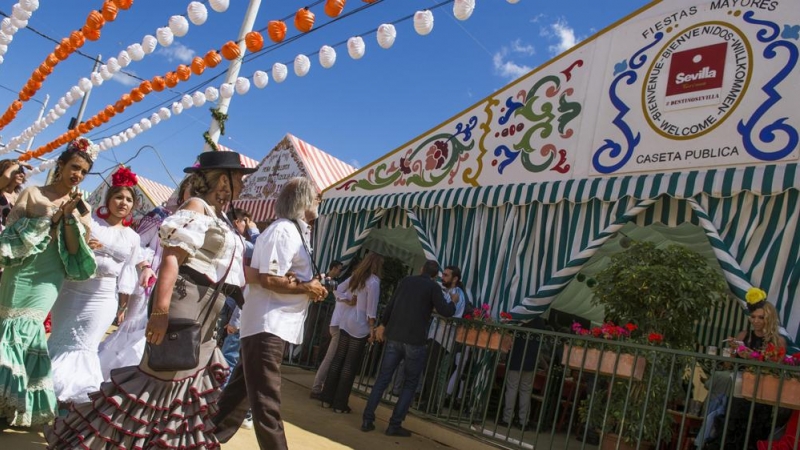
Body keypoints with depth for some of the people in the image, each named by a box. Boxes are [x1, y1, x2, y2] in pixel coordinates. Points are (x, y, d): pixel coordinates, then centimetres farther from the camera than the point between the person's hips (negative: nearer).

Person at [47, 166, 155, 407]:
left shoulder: (132, 237, 6)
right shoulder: (89, 221, 1)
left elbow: (128, 269, 8)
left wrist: (124, 303, 4)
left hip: (104, 298, 1)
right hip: (72, 291, 0)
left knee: (84, 347, 4)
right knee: (60, 340, 8)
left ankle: (72, 397, 14)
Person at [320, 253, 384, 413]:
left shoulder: (355, 277, 10)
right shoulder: (373, 282, -14)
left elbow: (338, 291, 17)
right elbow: (371, 308, -16)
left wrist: (348, 302, 9)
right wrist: (372, 327, -11)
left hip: (345, 323, 7)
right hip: (360, 327, -7)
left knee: (338, 360, 12)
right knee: (350, 365, 1)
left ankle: (327, 398, 18)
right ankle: (340, 404, 7)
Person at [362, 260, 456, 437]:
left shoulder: (405, 281, 14)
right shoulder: (434, 287, 0)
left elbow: (390, 305, 21)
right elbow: (446, 312, -7)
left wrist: (383, 324, 33)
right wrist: (451, 302, 14)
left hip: (394, 336, 4)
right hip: (414, 340, -4)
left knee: (383, 378, 11)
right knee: (410, 384, 8)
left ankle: (367, 420, 9)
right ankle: (395, 425, 4)